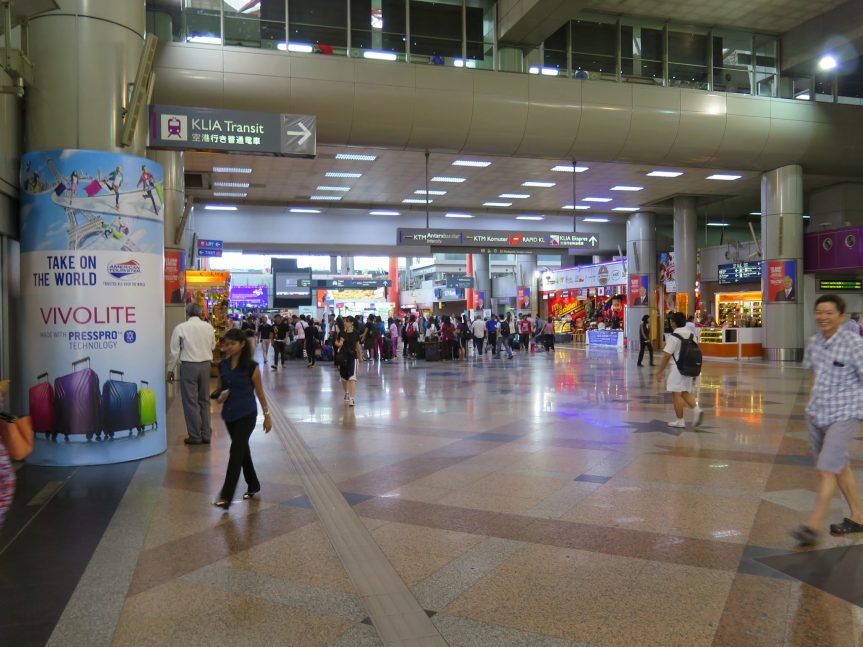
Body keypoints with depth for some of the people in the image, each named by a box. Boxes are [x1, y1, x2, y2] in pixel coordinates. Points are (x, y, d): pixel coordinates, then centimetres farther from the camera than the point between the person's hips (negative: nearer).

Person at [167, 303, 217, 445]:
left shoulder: (181, 328, -8)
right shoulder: (208, 327, 3)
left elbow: (175, 351, -5)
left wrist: (171, 369, 5)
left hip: (188, 365, -4)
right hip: (205, 364, 4)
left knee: (190, 401, 3)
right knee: (204, 400, 12)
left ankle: (195, 436, 6)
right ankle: (206, 435, 16)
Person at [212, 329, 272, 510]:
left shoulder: (251, 366, -11)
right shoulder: (223, 365, 3)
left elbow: (259, 392, -3)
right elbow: (220, 389, 15)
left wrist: (267, 415, 1)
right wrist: (219, 396, -9)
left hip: (246, 415, -6)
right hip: (229, 414, 6)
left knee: (236, 452, -10)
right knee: (242, 450, 17)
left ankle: (226, 497, -9)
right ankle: (253, 485, 35)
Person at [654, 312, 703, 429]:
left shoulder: (673, 336, -13)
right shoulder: (691, 335, 8)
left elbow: (667, 356, -14)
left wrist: (659, 372, -7)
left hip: (678, 369, -7)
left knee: (676, 394, 2)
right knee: (685, 393, 18)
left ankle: (679, 421, 7)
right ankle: (697, 409, -3)